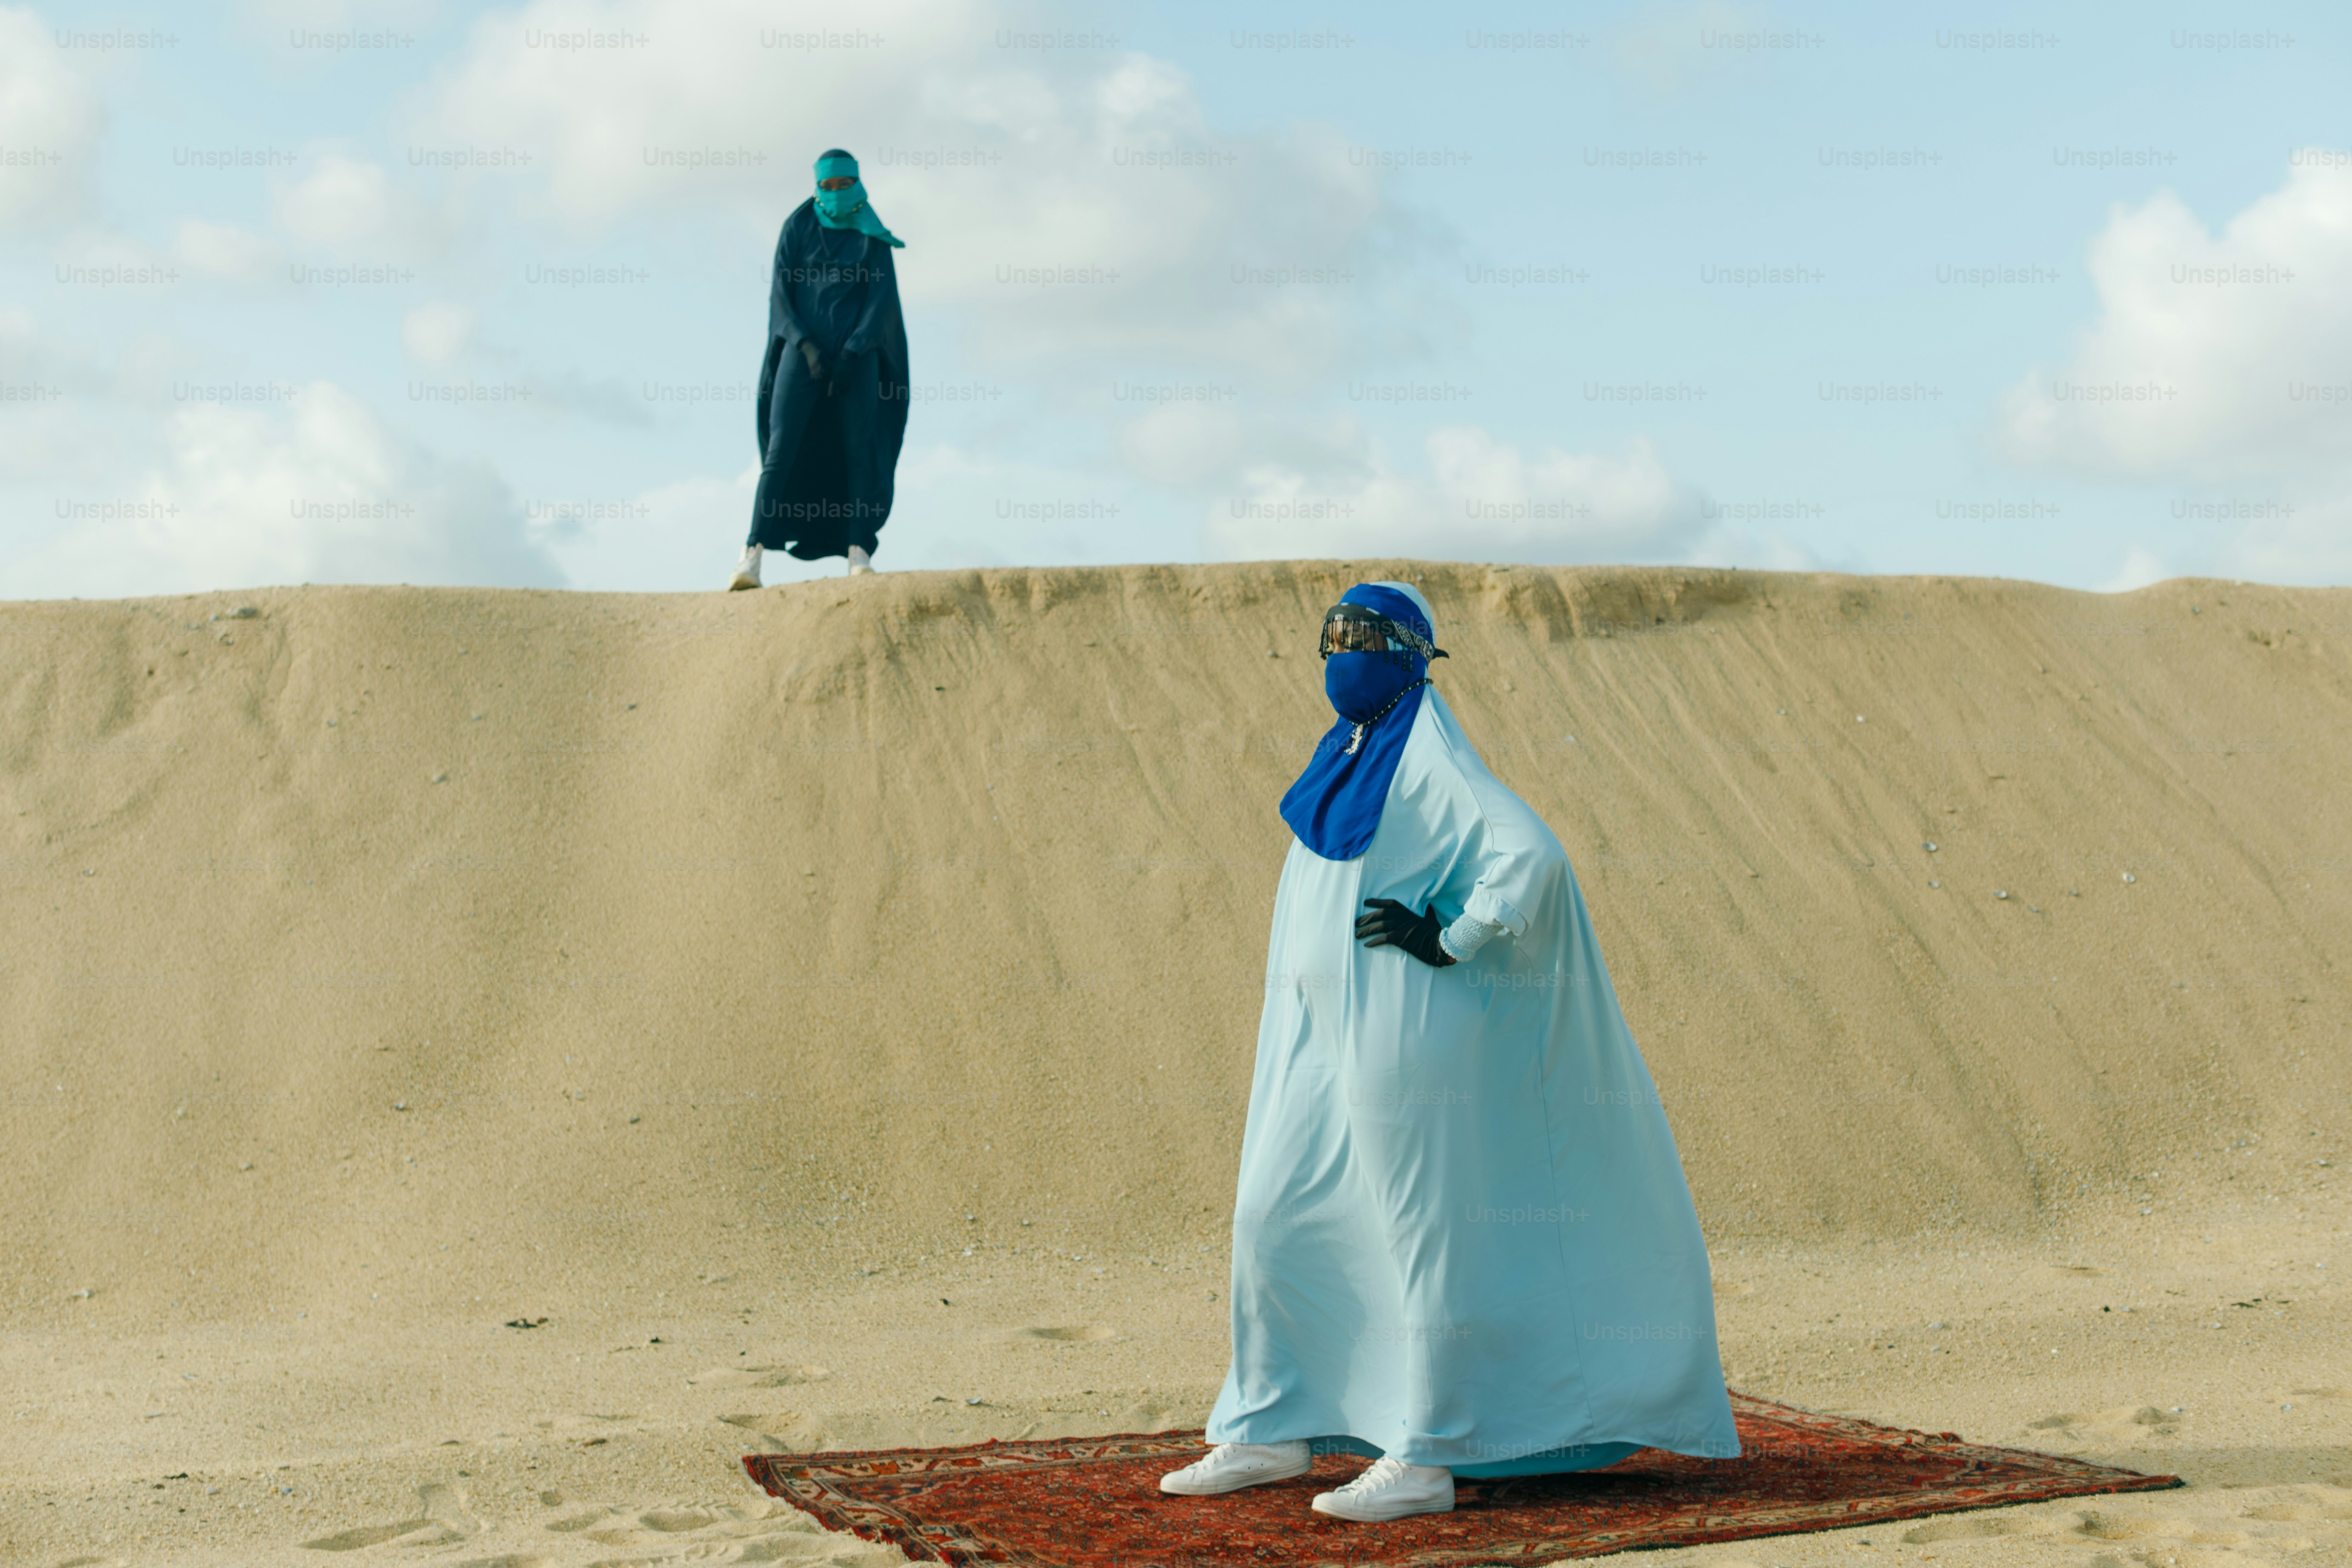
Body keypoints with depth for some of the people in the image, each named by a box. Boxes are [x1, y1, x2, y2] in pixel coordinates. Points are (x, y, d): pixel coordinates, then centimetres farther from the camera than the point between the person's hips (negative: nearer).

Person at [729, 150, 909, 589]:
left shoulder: (874, 236, 8)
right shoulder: (798, 228, 7)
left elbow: (882, 297, -1)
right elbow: (780, 293, 1)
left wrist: (851, 353, -14)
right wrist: (806, 347, -13)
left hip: (856, 350, 1)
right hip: (803, 347, -1)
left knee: (859, 445, -12)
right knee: (781, 447, -13)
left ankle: (858, 553, -14)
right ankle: (754, 555, -20)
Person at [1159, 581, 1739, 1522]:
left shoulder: (1428, 757, -13)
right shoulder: (1350, 752, 14)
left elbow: (1532, 854, -23)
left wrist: (1448, 944, -20)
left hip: (1399, 1031, -9)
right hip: (1325, 1035, 9)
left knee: (1424, 1231, -1)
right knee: (1270, 1219, 9)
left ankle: (1426, 1461, 8)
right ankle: (1272, 1432, 21)